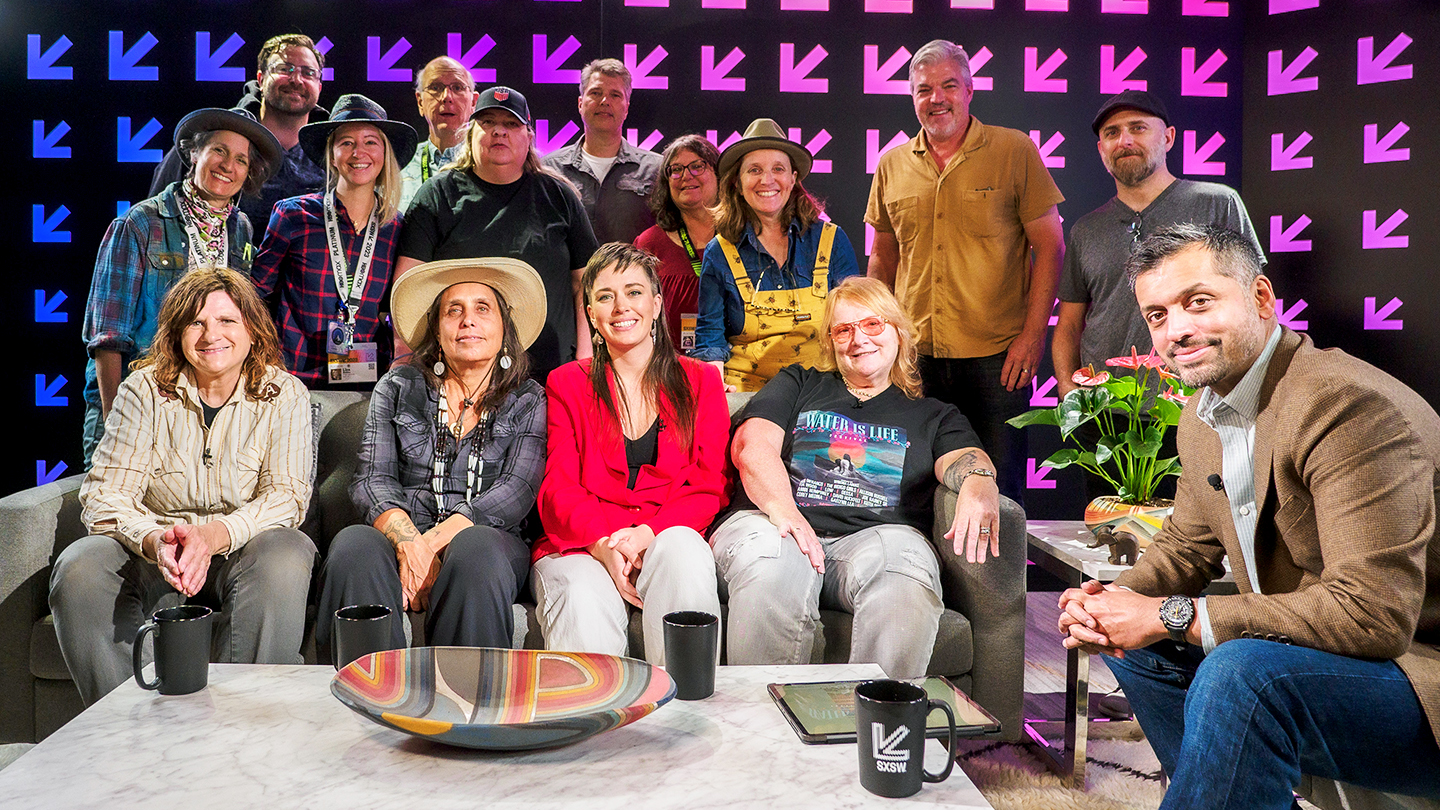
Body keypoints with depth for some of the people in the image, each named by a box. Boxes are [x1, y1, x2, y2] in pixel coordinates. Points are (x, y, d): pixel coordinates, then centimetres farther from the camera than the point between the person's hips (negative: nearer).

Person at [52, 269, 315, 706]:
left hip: (241, 551, -1)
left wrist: (214, 535, -30)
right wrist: (154, 540, -29)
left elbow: (287, 495, -10)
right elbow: (104, 494, -6)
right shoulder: (145, 390, 0)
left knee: (282, 559, -34)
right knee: (78, 568, -27)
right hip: (151, 556, 2)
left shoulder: (283, 395, -2)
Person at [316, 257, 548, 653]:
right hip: (399, 533, 1)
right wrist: (408, 543, -18)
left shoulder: (529, 402, 10)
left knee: (476, 551, -36)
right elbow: (372, 480, 3)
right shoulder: (397, 388, 13)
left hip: (487, 536, -1)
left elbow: (516, 491, -4)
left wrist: (435, 542, -18)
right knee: (354, 548, -32)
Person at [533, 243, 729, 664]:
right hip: (582, 546, 0)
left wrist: (648, 533, -14)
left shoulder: (700, 381, 15)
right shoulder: (567, 384, 16)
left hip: (670, 538, 1)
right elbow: (558, 490, 5)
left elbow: (712, 487, 6)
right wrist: (604, 545, -18)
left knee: (682, 550, -35)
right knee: (585, 602, -35)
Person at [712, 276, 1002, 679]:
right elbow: (753, 443, 10)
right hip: (777, 527, 0)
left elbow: (964, 458, 6)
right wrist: (781, 507, -13)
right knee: (772, 558, -37)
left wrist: (980, 484, -22)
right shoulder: (798, 385, 28)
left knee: (904, 575, -36)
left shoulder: (933, 415, 28)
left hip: (877, 535, 1)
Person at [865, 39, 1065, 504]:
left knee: (999, 492, 2)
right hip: (915, 357, 3)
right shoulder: (892, 166, 9)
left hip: (997, 356, -3)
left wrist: (1034, 332, -9)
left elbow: (1049, 245, -1)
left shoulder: (1015, 151, 0)